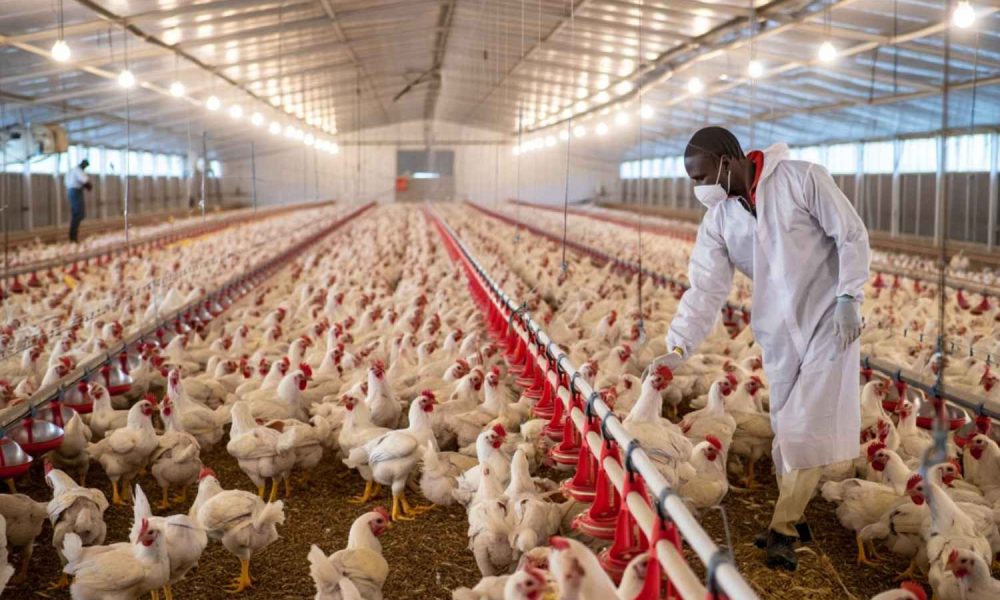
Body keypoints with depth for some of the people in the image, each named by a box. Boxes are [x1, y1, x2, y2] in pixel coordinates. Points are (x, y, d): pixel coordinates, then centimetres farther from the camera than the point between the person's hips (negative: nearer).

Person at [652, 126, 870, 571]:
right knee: (785, 425, 9)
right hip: (777, 332, 4)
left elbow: (851, 235, -10)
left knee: (809, 424, -6)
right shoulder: (718, 221, -3)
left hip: (830, 319, -4)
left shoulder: (802, 179, -15)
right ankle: (792, 516, 25)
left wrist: (848, 297, -16)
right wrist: (678, 347, -20)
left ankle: (783, 528, 4)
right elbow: (705, 289, -9)